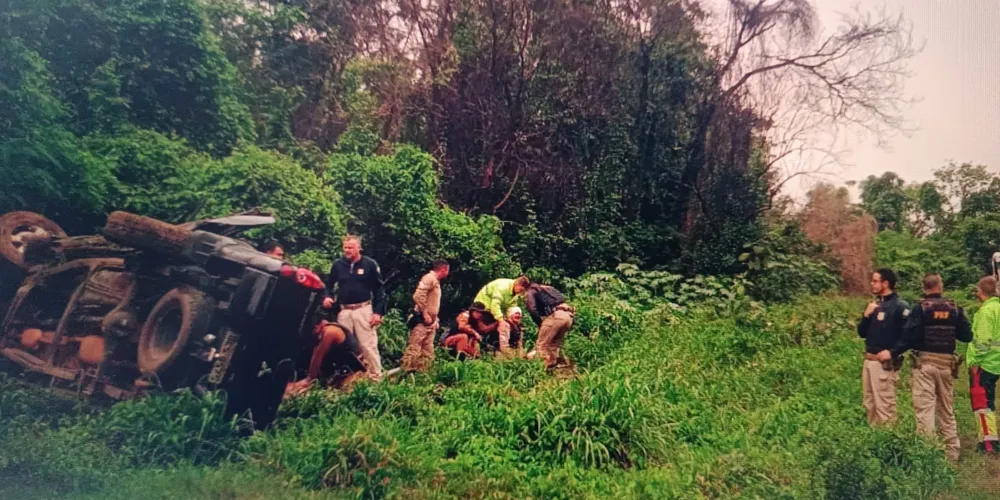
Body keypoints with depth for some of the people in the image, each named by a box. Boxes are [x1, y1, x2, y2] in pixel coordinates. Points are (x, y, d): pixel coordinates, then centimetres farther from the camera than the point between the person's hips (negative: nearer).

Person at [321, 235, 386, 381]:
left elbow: (379, 289, -2)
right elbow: (329, 284, 19)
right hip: (344, 310, 4)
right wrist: (328, 296, -3)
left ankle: (376, 377, 1)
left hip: (363, 309, -4)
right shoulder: (338, 264, 5)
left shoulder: (370, 264, -4)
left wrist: (378, 312, -9)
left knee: (368, 345, -5)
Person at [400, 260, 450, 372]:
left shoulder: (436, 281, 19)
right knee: (415, 347, -10)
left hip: (430, 322, 10)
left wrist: (435, 319, 18)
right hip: (422, 320, -10)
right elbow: (418, 296, -22)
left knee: (428, 350, 9)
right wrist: (425, 314, -21)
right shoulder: (429, 278, -11)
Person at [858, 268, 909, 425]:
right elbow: (862, 333, 14)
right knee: (870, 405, 14)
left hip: (885, 363, -8)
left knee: (884, 405, -6)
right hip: (868, 361, 8)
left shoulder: (899, 306, -10)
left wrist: (893, 352, -18)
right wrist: (867, 315, 0)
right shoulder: (874, 304, 14)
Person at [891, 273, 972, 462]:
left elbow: (909, 336, -17)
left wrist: (894, 353, -10)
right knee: (947, 409, 16)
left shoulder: (920, 309, -10)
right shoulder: (955, 309, 2)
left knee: (924, 408, -3)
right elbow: (967, 336, 4)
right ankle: (952, 451, 23)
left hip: (925, 362, -5)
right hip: (947, 363, 5)